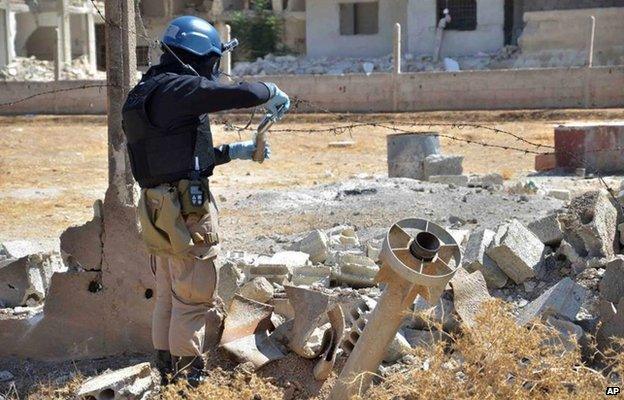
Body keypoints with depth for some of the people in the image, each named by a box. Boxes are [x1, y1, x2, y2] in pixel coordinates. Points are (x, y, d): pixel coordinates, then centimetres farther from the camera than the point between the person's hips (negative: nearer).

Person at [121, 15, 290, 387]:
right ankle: (188, 377, 6)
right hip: (186, 208, -10)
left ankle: (167, 368, 25)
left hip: (158, 207, 10)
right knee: (193, 299, -1)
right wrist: (273, 92, 0)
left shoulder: (148, 92, 16)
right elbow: (241, 94, -21)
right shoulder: (177, 89, -15)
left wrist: (234, 151, 19)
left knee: (168, 296, 17)